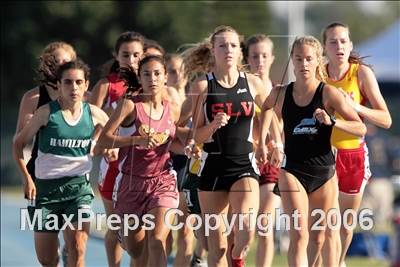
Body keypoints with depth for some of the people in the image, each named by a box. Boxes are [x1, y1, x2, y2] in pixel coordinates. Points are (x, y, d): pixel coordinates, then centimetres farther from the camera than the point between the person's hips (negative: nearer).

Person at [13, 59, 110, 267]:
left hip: (79, 187, 1)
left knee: (77, 249, -20)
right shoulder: (47, 113, -7)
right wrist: (26, 177, -4)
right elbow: (19, 142, 2)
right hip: (47, 187, 0)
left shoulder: (93, 114, 0)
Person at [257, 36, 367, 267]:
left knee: (318, 237, 13)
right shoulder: (281, 94, -1)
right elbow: (267, 108, 25)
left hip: (324, 171, 1)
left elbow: (361, 128, -10)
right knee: (299, 236, -15)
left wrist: (331, 121, -24)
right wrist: (262, 141, 18)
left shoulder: (328, 93, -7)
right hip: (293, 171, -1)